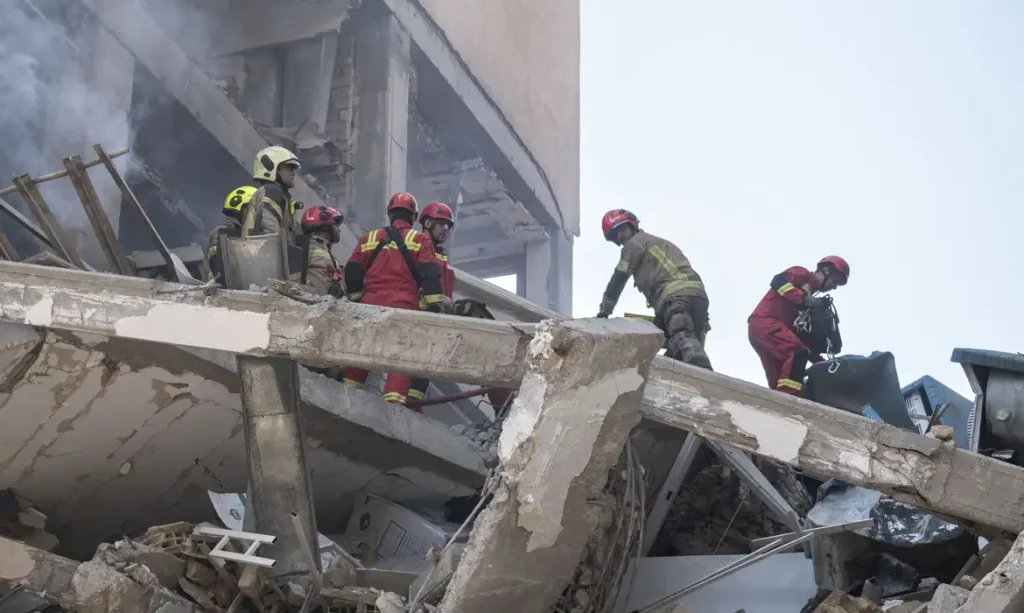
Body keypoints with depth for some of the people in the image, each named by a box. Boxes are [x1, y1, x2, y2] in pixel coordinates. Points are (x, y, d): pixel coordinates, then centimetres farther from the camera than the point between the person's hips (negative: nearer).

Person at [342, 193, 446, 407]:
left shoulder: (369, 238, 15)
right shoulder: (420, 240, 6)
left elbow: (352, 273, 15)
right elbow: (429, 275, -3)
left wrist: (356, 298, 27)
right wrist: (435, 305, -3)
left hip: (371, 303, 3)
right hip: (403, 304, -3)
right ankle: (394, 397, -17)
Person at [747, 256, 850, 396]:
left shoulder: (808, 290, 28)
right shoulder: (804, 275, 4)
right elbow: (778, 281, -16)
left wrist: (818, 360, 19)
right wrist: (804, 299, -21)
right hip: (764, 322, -10)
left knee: (779, 380, 3)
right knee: (798, 352, -27)